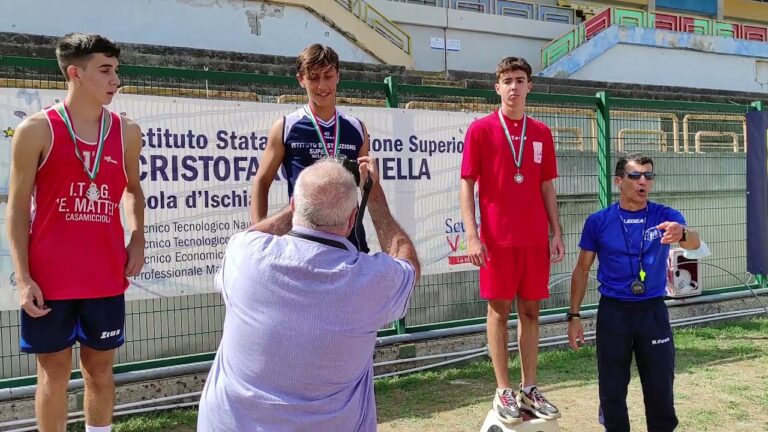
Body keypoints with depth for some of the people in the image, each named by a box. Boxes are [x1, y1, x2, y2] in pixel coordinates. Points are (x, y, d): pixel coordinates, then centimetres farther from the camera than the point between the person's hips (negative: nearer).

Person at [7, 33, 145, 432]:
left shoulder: (126, 132, 5)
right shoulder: (37, 130, -6)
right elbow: (18, 208, -4)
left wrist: (137, 239, 3)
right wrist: (23, 278, -10)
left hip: (106, 277, 3)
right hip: (50, 279, -3)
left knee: (100, 368, 14)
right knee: (54, 372, 7)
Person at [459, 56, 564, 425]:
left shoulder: (541, 133, 10)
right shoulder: (480, 129, -1)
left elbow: (547, 187, 13)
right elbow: (467, 185, -3)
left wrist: (556, 233, 7)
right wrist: (472, 235, -11)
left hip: (536, 238, 4)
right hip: (497, 238, -4)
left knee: (530, 310, 8)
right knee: (499, 309, 2)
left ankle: (529, 389, 18)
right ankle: (503, 391, 12)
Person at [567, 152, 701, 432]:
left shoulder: (665, 217, -3)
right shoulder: (598, 221, -3)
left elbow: (694, 243, -23)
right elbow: (582, 269, 4)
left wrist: (681, 233, -47)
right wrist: (574, 316, -1)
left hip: (653, 311, 0)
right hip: (613, 312, 0)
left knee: (661, 387, 6)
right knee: (612, 388, 8)